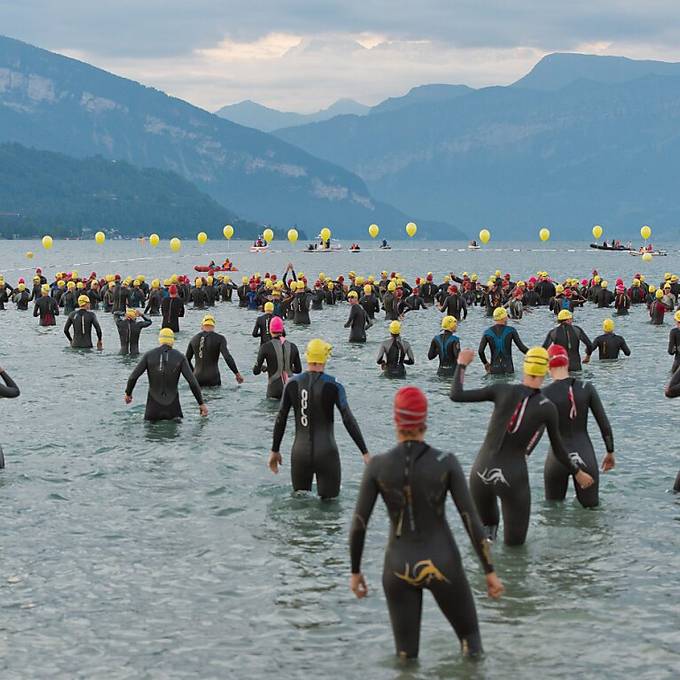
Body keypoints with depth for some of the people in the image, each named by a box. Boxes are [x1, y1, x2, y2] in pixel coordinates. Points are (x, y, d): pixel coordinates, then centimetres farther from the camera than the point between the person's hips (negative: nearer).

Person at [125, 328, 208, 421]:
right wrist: (201, 403, -1)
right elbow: (192, 382, -8)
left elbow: (133, 377, -4)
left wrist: (128, 393, 15)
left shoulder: (149, 355, -2)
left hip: (153, 407, 0)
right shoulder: (180, 357, -2)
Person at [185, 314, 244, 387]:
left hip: (198, 379, 3)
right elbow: (227, 357, -14)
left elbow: (186, 359, 17)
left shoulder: (194, 339, 9)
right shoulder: (219, 339, -4)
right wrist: (237, 373, -8)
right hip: (213, 379, -3)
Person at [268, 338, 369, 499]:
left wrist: (275, 451, 14)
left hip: (300, 453, 3)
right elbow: (348, 420, -13)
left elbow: (281, 419, 4)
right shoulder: (334, 386, -8)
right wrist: (365, 453, -10)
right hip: (326, 453, -3)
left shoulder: (292, 383, 0)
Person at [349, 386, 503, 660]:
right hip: (442, 565, -1)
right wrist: (490, 571, -4)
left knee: (406, 656, 14)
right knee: (470, 636, 22)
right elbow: (471, 519, -11)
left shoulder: (377, 465, -9)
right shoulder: (447, 462, -11)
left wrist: (355, 572, 8)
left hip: (399, 569, 1)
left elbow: (358, 524, -7)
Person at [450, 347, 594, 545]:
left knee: (484, 523, 28)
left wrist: (462, 364, 15)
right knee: (514, 544, 10)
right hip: (513, 478, -2)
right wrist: (578, 472, 24)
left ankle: (488, 531, 0)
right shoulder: (547, 408, -5)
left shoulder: (503, 390, -3)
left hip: (481, 471, 2)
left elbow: (456, 395, -1)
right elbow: (558, 449, 7)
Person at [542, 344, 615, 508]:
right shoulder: (587, 388, -3)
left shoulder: (545, 394, -9)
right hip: (585, 456, 2)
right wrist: (610, 452, 13)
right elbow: (604, 424, 0)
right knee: (591, 507, 12)